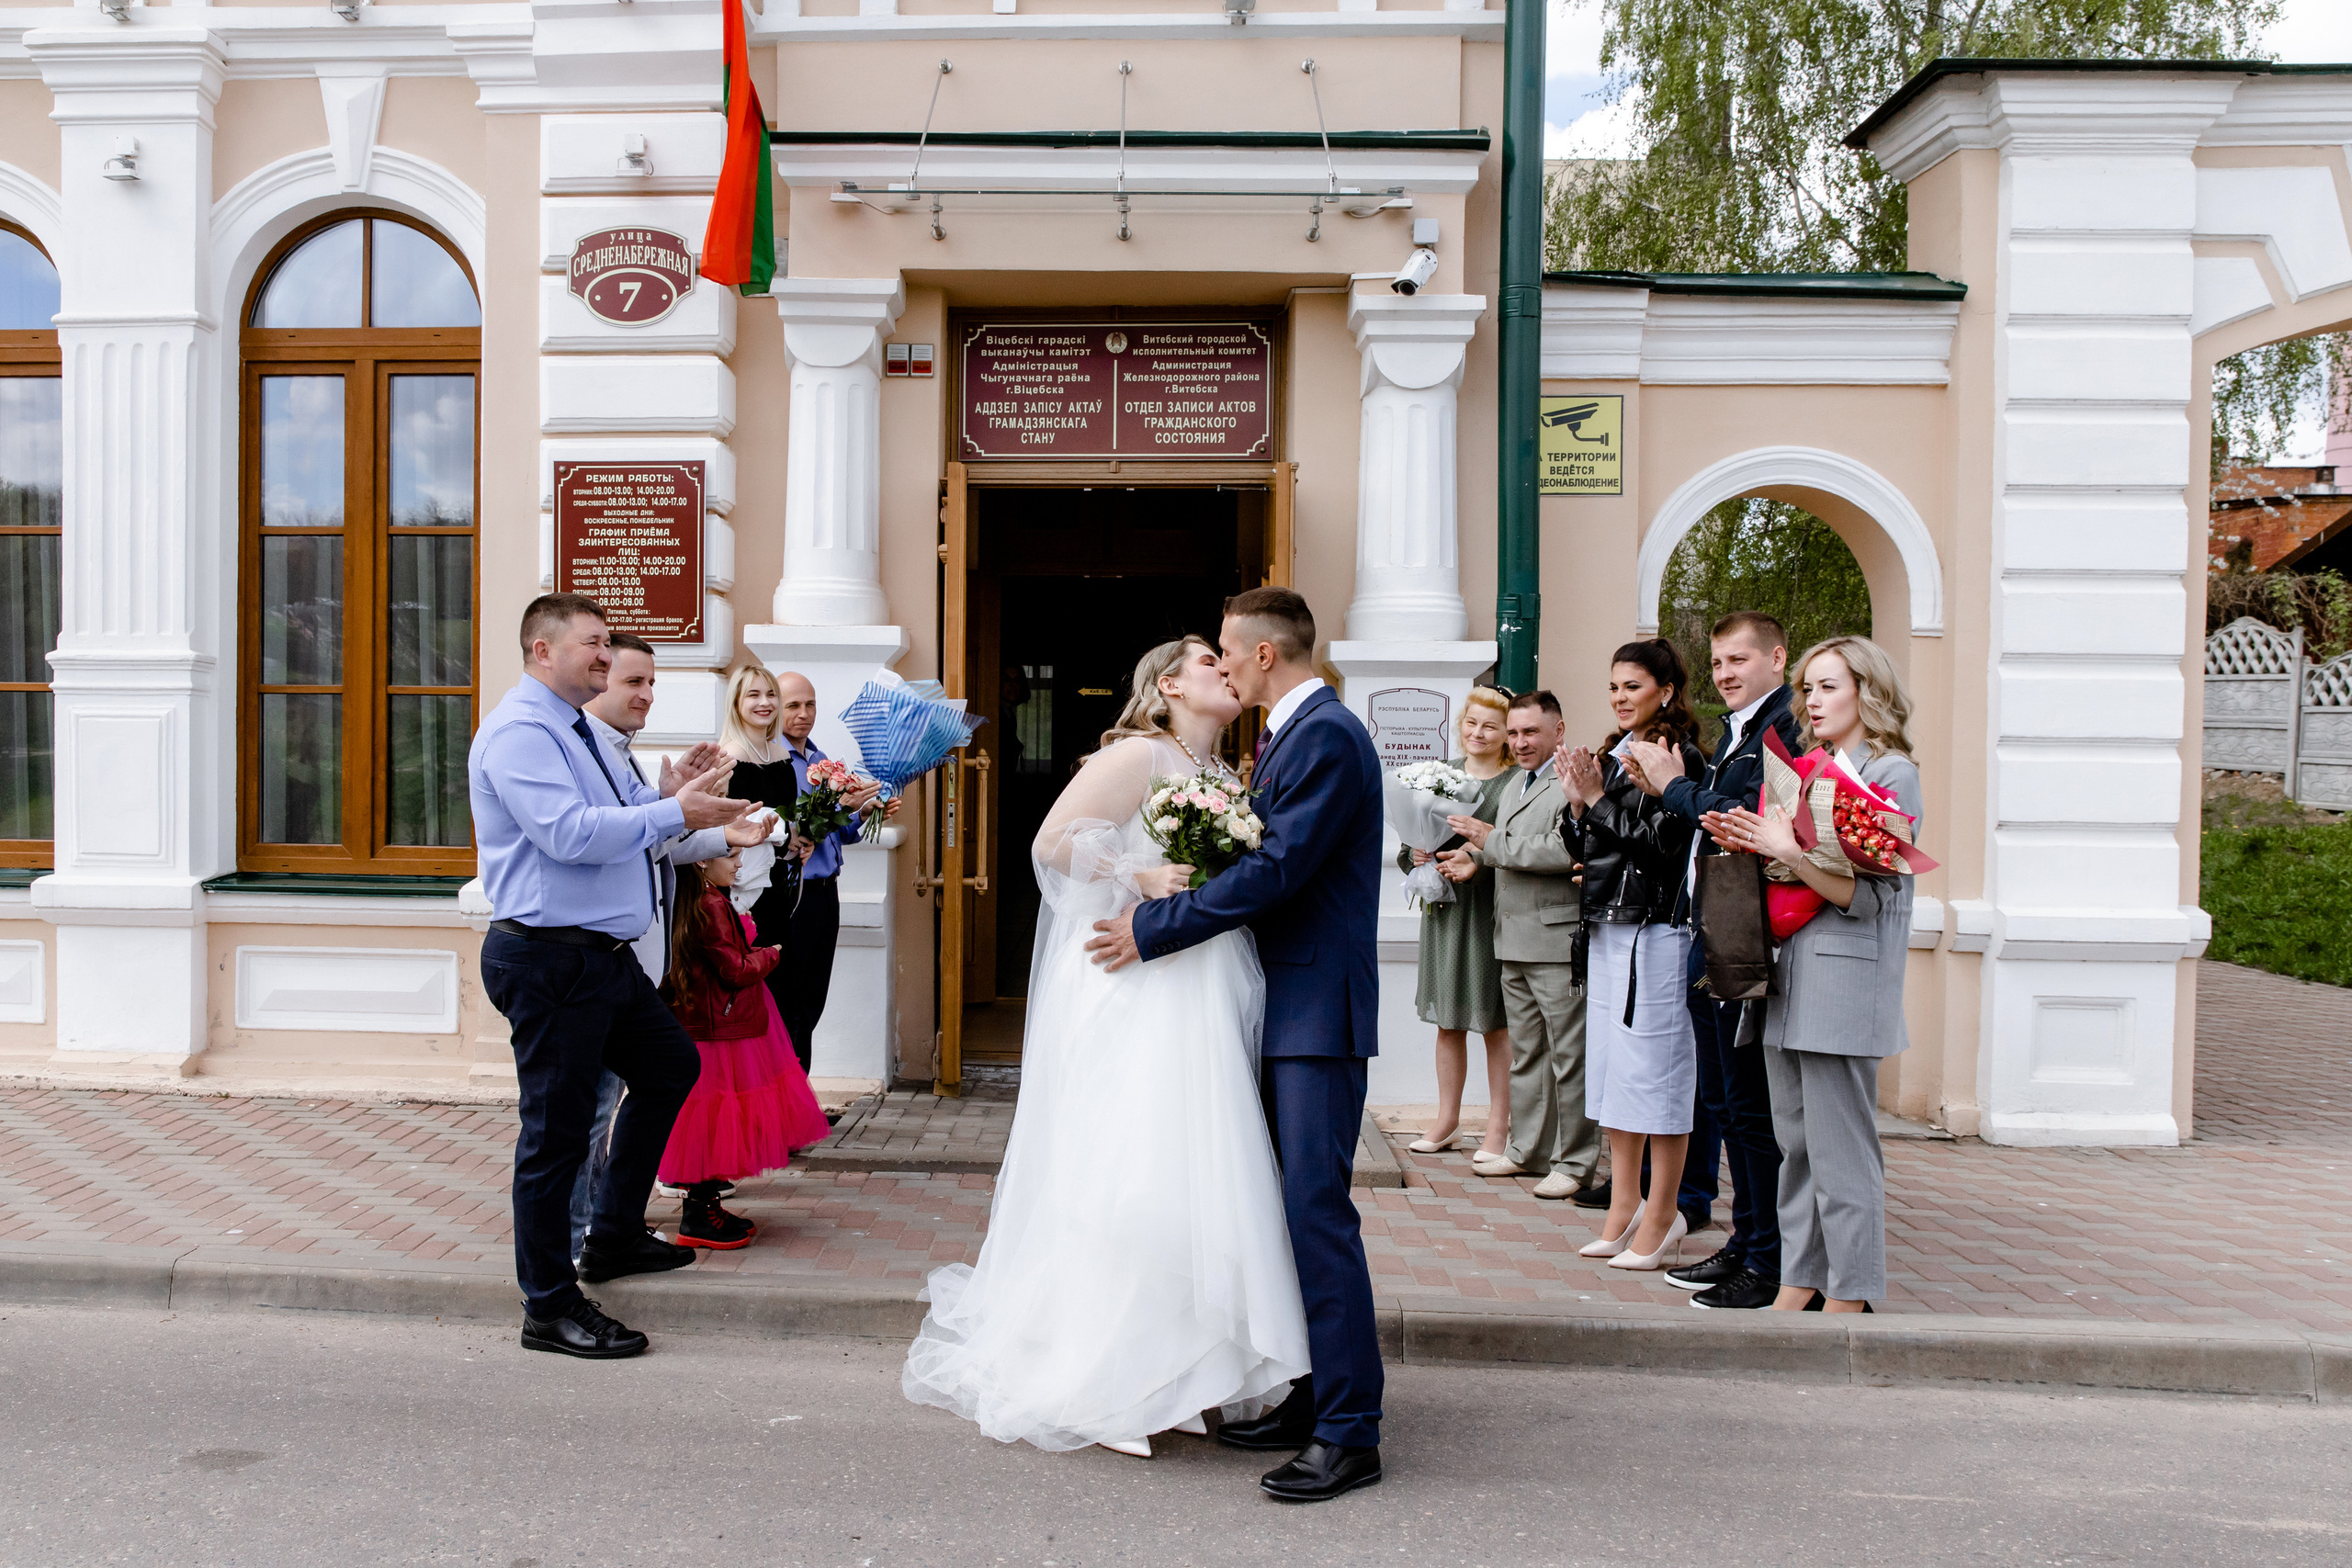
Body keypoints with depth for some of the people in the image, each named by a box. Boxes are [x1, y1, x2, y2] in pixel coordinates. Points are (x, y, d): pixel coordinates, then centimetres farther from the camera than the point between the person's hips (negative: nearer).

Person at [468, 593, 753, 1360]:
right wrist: (673, 814, -22)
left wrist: (665, 790, 4)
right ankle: (551, 1309, 12)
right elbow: (569, 833, -26)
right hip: (549, 958, -11)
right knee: (557, 1128, -1)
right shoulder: (519, 731, -15)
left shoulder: (577, 730, 17)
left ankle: (613, 1237, 34)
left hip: (604, 953, 11)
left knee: (671, 1067, 22)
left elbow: (612, 815, 23)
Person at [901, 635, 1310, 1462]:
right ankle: (1094, 1386, 5)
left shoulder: (1227, 780, 17)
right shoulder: (1137, 755, -7)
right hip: (1131, 994, -8)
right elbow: (1052, 842, -13)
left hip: (1198, 1001, 8)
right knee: (1118, 1172, -6)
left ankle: (1164, 1375, 19)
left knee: (1189, 1173, 8)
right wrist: (1142, 881, -18)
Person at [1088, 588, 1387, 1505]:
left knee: (1318, 1213, -9)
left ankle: (1348, 1435, -2)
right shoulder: (1289, 734, 17)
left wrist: (1154, 928, -16)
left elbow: (1276, 869, -21)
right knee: (1290, 1210, 14)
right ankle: (1306, 1401, 24)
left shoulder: (1326, 735, -15)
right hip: (1284, 1012, 10)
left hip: (1318, 1012, -10)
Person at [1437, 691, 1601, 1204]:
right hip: (1514, 942, 9)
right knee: (1525, 1054, 16)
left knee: (1568, 1056, -1)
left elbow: (1563, 852, -24)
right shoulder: (1513, 787, 19)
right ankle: (1528, 1150, 26)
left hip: (1559, 939, -9)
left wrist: (1492, 841, -16)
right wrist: (1474, 860, 10)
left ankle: (1574, 1163, 8)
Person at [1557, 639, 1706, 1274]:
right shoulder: (1614, 755, 14)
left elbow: (1659, 843, -19)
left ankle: (1662, 1215, 8)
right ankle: (1624, 1204, 21)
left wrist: (1598, 799, -15)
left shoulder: (1677, 758, -10)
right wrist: (1577, 804, -1)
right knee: (1611, 1064, 12)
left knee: (1655, 1070, -2)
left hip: (1654, 931, -8)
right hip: (1606, 930, 8)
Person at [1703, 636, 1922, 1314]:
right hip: (1791, 977, 8)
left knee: (1840, 1151, -3)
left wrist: (1787, 852, -21)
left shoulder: (1891, 774, -6)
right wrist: (1754, 847, 0)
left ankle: (1848, 1296, 7)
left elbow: (1866, 895, -14)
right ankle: (1799, 1283, 20)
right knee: (1795, 1143, 12)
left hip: (1846, 983, -8)